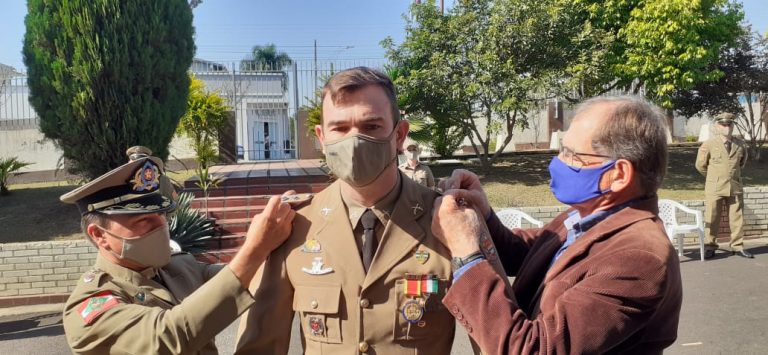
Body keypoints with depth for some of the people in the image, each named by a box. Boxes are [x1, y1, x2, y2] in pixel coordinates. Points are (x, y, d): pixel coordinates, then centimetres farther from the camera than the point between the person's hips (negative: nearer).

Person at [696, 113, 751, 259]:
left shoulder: (740, 144, 6)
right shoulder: (709, 144, -4)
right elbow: (700, 165, 5)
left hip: (735, 187, 3)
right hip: (715, 188, -3)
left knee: (737, 218, 7)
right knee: (712, 219, 1)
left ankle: (737, 247, 18)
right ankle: (710, 247, 9)